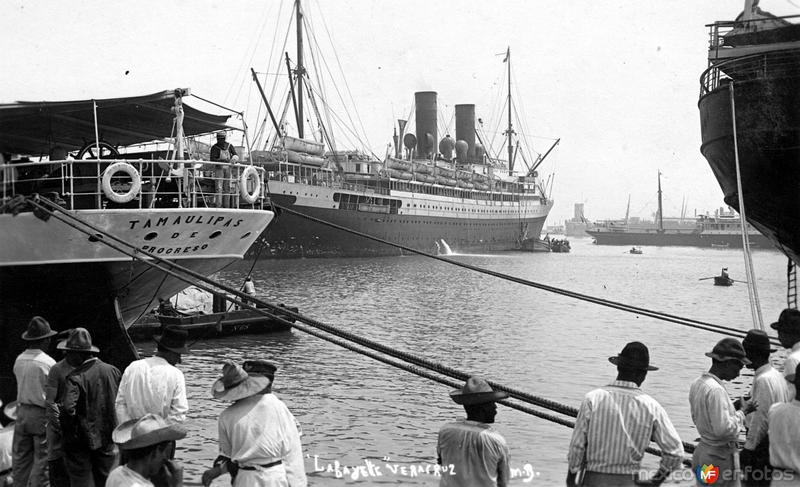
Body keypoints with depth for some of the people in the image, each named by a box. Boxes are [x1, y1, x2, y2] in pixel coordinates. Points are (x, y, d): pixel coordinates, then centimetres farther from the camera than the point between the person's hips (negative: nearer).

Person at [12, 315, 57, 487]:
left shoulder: (19, 360, 2)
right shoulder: (48, 363, -14)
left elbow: (22, 385, 7)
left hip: (22, 411, 6)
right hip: (42, 414, -6)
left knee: (21, 458, 14)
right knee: (42, 459, 2)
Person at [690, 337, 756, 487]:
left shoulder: (697, 384, 5)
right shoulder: (715, 390, -24)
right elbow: (724, 429, -26)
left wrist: (733, 409, 10)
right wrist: (742, 412, -13)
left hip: (702, 451, 9)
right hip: (721, 458, -9)